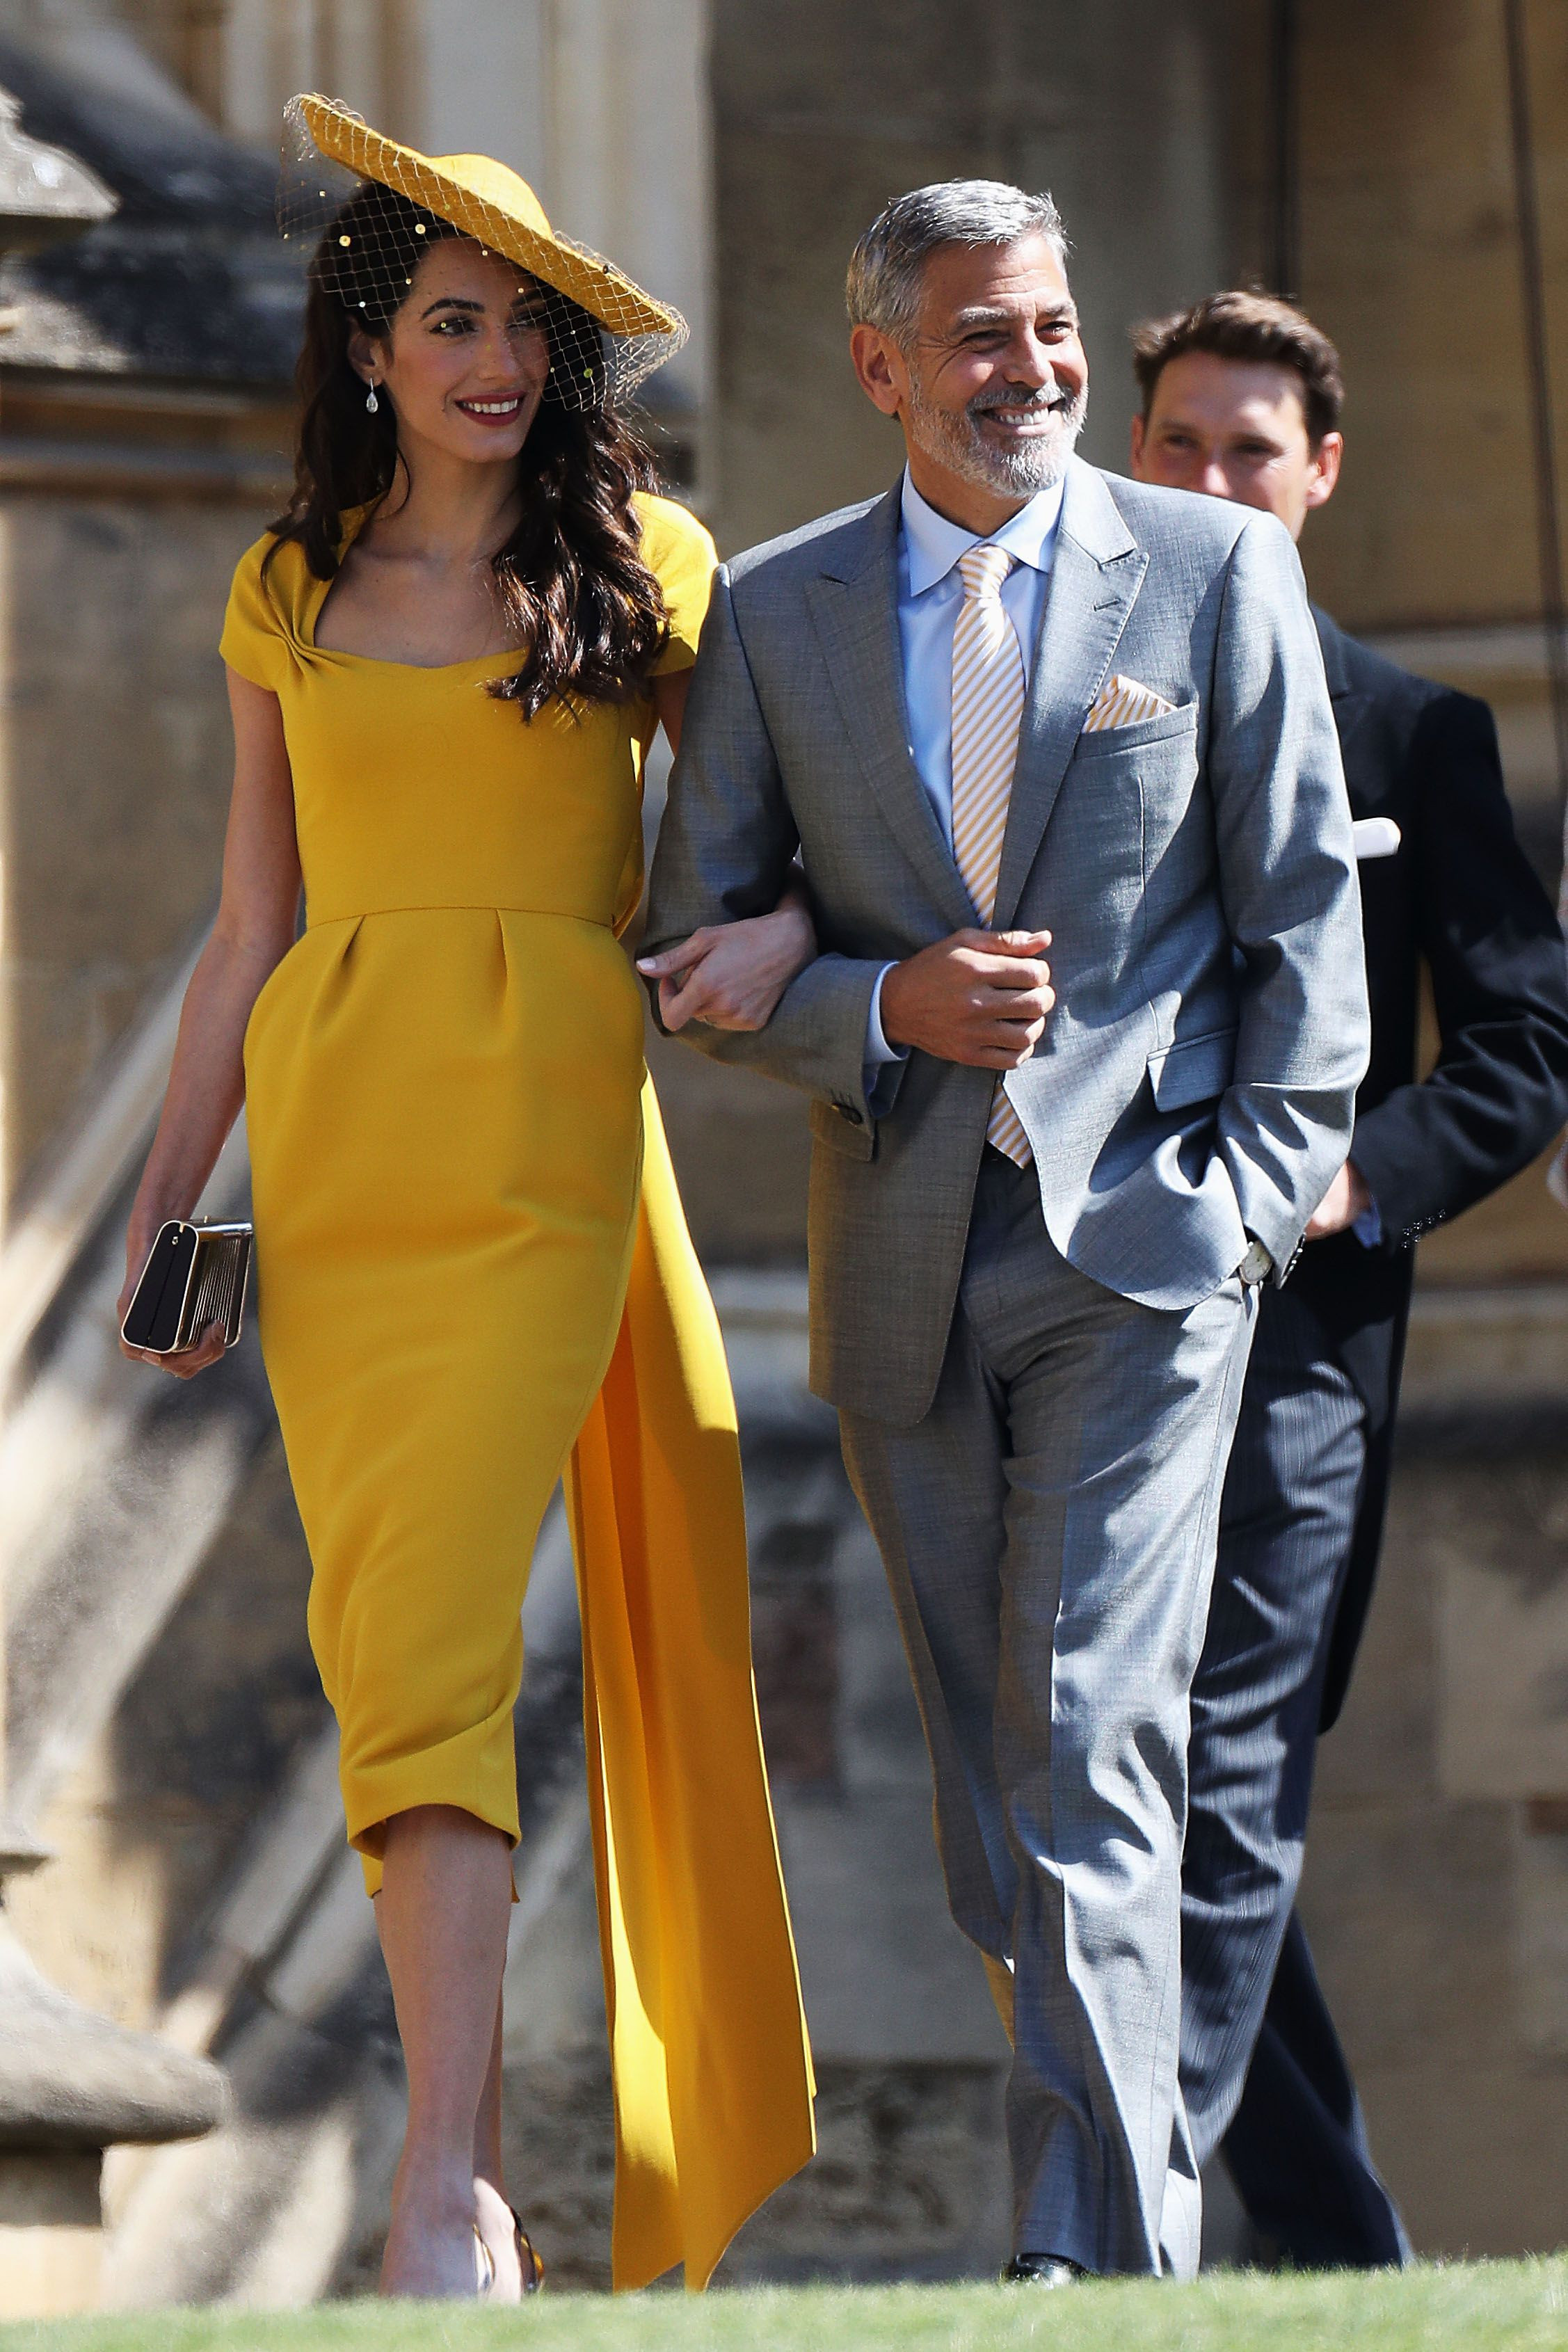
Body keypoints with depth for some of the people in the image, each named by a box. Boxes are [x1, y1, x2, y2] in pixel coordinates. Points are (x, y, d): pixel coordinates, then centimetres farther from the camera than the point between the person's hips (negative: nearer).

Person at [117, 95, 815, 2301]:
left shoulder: (638, 565, 7)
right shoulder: (291, 593, 14)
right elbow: (251, 928, 17)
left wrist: (779, 933, -14)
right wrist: (167, 1194, 12)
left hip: (547, 1136, -3)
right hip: (334, 1137, 3)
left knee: (436, 1615, -17)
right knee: (384, 1627, -3)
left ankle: (450, 2184, -21)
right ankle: (477, 2165, 2)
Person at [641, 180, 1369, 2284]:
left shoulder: (1215, 571, 2)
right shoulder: (778, 614, 7)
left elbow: (1303, 905, 4)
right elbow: (691, 960, 7)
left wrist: (1267, 1183, -6)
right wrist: (885, 1008, -12)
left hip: (1143, 1237, -3)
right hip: (907, 1261, 4)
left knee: (1090, 1757, -14)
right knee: (993, 1805, 8)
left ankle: (1094, 2259, -17)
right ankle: (1143, 2189, 18)